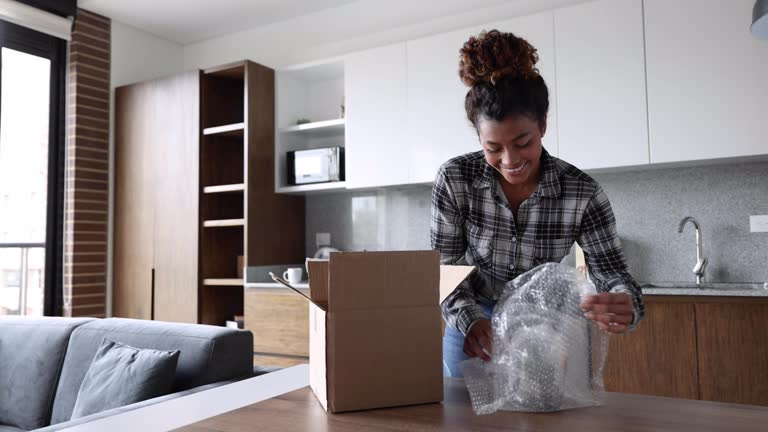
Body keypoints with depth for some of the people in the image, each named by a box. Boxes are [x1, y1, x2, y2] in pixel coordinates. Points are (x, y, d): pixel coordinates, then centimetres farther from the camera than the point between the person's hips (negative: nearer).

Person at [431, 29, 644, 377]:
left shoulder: (583, 192, -19)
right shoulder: (454, 179, -19)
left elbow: (611, 271, -15)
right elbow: (444, 268, -14)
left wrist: (625, 306, -39)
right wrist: (469, 319, -33)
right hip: (472, 333, 1)